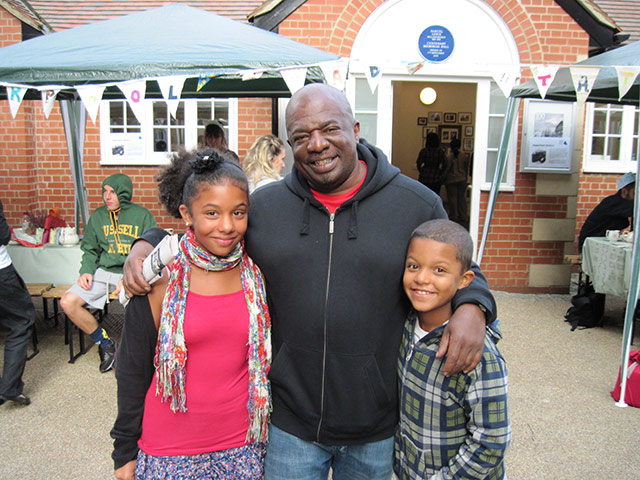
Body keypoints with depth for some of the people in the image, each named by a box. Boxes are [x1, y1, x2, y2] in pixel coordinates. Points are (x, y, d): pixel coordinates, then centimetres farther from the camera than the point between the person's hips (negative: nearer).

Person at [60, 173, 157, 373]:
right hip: (103, 272, 5)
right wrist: (86, 271, -1)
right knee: (68, 302, -12)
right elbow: (90, 250, 19)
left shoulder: (142, 215, -1)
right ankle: (104, 343, 7)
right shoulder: (98, 216, 12)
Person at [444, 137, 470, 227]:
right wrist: (466, 178, 19)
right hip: (462, 180, 3)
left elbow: (446, 169, -8)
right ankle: (463, 218, 12)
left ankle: (454, 217, 8)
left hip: (451, 180, -3)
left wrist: (443, 179, 5)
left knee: (452, 198, 4)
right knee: (462, 198, 9)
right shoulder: (465, 156, -1)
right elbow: (467, 169, 7)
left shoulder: (448, 157, -11)